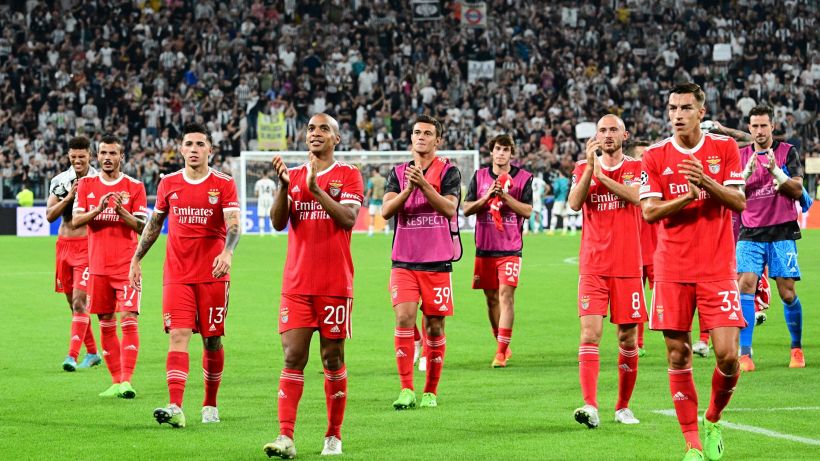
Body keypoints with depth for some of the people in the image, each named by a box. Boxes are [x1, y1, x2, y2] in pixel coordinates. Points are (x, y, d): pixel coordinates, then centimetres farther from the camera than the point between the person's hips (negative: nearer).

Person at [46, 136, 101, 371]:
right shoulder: (59, 181, 8)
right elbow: (50, 215, 1)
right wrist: (68, 197, -12)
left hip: (88, 244, -5)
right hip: (64, 244, 5)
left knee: (80, 300, -15)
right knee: (73, 302, 10)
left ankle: (72, 355, -20)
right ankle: (92, 353, 22)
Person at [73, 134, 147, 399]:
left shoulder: (134, 187, 0)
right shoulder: (87, 185, 8)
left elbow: (142, 227, -4)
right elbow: (76, 220, 0)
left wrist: (122, 212, -22)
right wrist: (98, 209, -18)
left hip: (126, 266, -3)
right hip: (98, 265, 3)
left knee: (128, 320, -13)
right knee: (106, 324, 6)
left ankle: (126, 381, -18)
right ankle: (116, 381, 13)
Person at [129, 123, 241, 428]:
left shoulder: (223, 184, -2)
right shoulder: (168, 183, 7)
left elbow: (234, 223, -15)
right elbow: (154, 222, 19)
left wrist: (228, 253, -33)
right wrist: (136, 258, 18)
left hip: (213, 275, -1)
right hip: (177, 275, 1)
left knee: (212, 340, 6)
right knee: (178, 336, -12)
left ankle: (210, 404, 23)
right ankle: (175, 408, -22)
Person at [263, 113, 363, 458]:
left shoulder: (348, 175, 2)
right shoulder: (293, 175, 11)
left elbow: (348, 218, -12)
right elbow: (278, 222, 1)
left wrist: (315, 188, -20)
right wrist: (283, 185, -14)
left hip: (335, 284, -2)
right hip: (297, 284, 2)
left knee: (333, 358, 4)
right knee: (293, 358, -6)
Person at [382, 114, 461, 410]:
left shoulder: (448, 172, 2)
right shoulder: (398, 173, 10)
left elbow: (450, 208, -14)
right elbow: (386, 210, -3)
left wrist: (424, 185, -25)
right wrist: (408, 189, -19)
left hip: (437, 263, -1)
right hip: (404, 262, 1)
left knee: (434, 328, 3)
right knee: (404, 318, -15)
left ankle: (430, 391, 14)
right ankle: (406, 389, -12)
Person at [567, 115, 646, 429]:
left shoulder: (637, 167, 6)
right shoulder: (583, 168, 10)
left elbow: (636, 196, -14)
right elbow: (574, 204, -6)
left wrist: (602, 174, -12)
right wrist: (590, 166, -13)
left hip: (628, 266, 0)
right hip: (593, 267, 0)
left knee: (628, 338, 4)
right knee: (590, 333, -13)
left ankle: (623, 406, 18)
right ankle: (590, 406, -21)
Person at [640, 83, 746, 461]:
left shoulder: (724, 148, 4)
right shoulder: (655, 156, 4)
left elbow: (740, 202, -2)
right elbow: (649, 211, -2)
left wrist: (706, 182, -19)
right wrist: (687, 197, -17)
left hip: (718, 269, 0)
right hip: (672, 270, 1)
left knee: (727, 355, -8)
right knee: (678, 356, -1)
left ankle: (713, 421, 18)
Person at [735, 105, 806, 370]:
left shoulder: (787, 152, 2)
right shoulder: (741, 156, 8)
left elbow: (797, 190, -4)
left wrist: (775, 171, -18)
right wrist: (747, 172, -15)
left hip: (782, 233, -1)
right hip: (751, 234, 1)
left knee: (787, 293, -1)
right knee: (745, 286, -14)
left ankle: (797, 349, 19)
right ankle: (744, 355, -16)